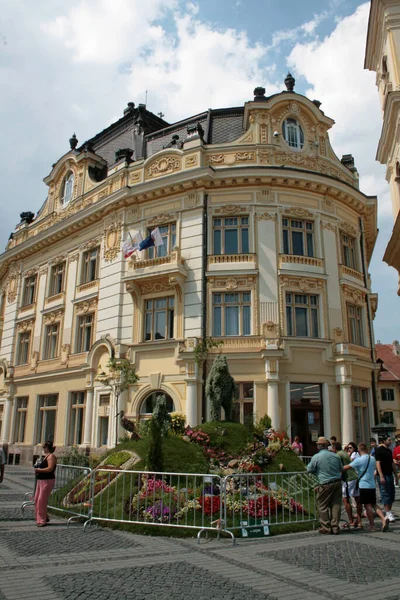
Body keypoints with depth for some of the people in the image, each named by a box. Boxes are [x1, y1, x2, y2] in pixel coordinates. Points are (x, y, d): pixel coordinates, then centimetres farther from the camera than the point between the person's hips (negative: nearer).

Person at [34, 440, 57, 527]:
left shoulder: (51, 456, -14)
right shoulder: (46, 456, 16)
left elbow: (50, 468, -23)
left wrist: (39, 470, -17)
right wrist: (37, 469, 6)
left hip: (47, 481, -10)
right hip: (40, 480, 10)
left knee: (42, 500, -7)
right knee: (37, 500, 12)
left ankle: (42, 520, 1)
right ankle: (44, 517, 24)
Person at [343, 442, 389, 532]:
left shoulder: (358, 460, -13)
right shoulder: (373, 458, 7)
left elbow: (347, 467, -11)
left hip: (364, 485, -6)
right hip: (372, 485, 6)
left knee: (368, 505, 0)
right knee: (374, 504, 15)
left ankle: (372, 525, 5)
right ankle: (384, 518, -3)